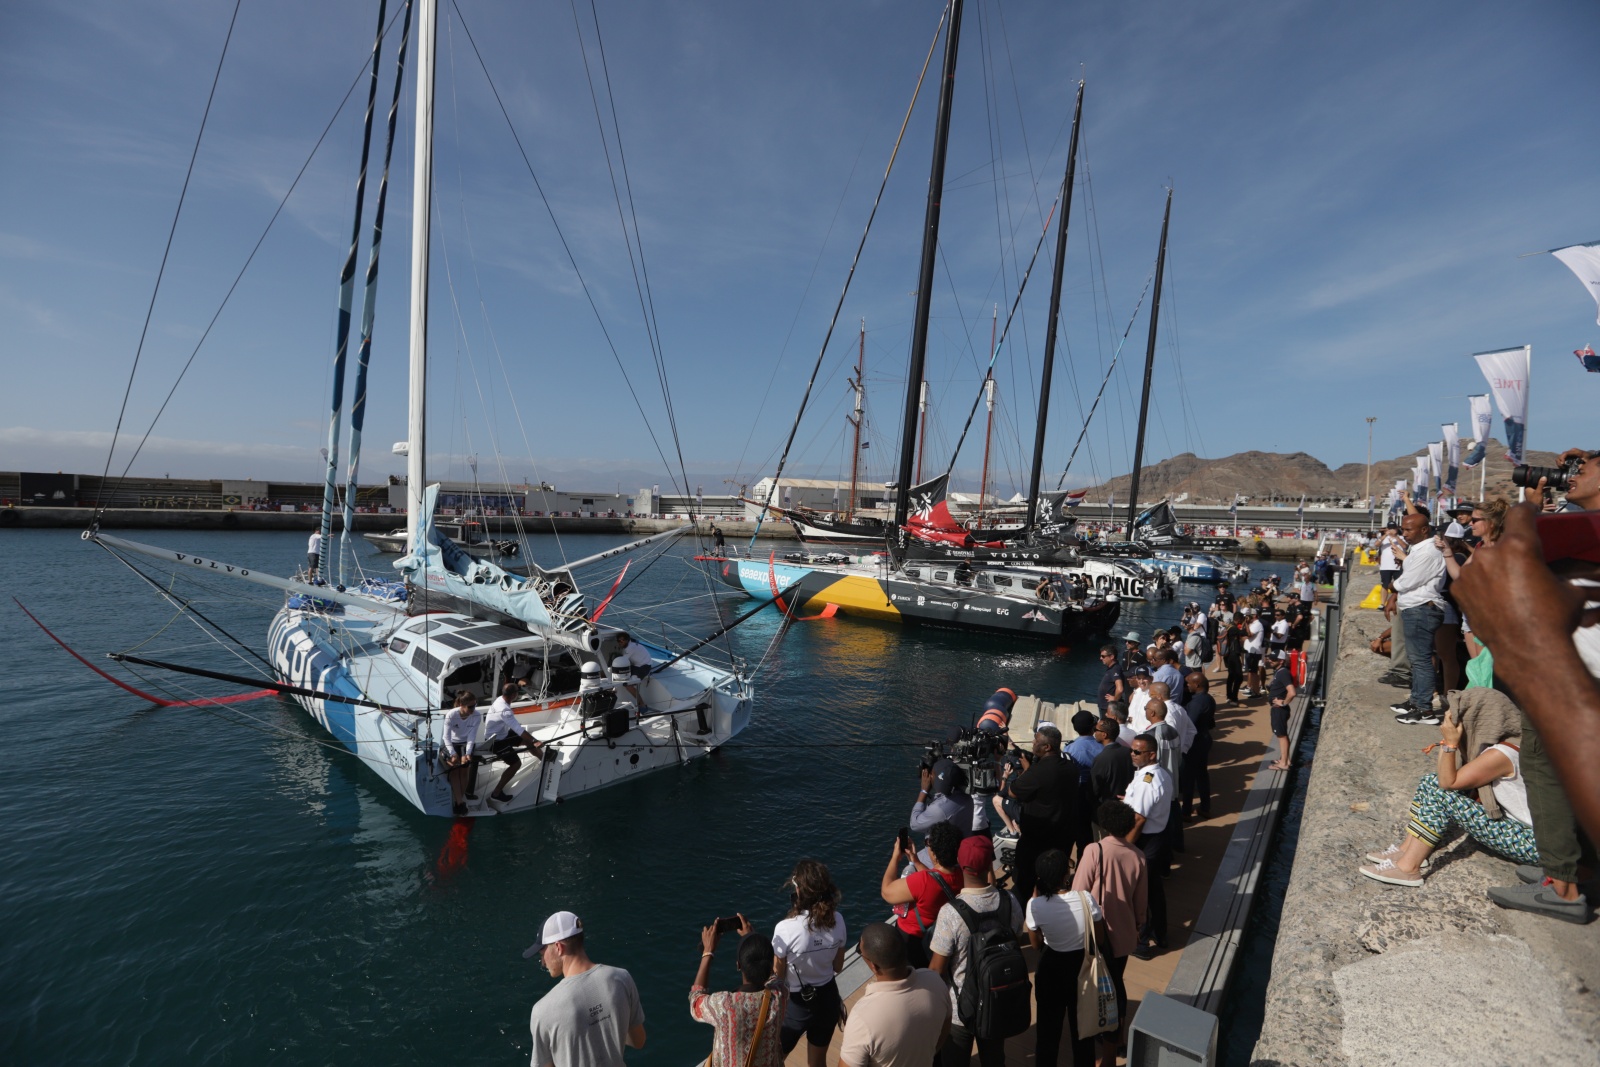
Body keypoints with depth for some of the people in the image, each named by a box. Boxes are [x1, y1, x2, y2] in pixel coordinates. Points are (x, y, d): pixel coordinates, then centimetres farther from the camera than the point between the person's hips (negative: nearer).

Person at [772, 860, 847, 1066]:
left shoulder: (786, 929, -29)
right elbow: (838, 966, 1)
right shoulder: (837, 920, -15)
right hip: (828, 998, 4)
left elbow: (776, 978, -16)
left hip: (796, 1004, -4)